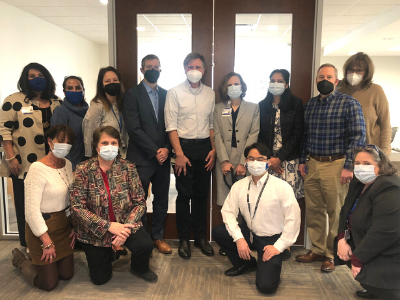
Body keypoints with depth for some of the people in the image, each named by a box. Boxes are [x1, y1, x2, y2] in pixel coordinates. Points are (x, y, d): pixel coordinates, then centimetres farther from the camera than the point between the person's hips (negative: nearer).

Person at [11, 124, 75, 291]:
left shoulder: (68, 164, 0)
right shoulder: (38, 169, -23)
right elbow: (31, 210, -22)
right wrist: (47, 243, -16)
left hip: (64, 224, 7)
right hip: (42, 227, -7)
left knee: (67, 275, 16)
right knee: (49, 284, 7)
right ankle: (20, 259, 30)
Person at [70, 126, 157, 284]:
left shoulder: (128, 168, -10)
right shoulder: (83, 170, -14)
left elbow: (140, 202, -9)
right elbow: (78, 207, -16)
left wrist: (126, 228, -24)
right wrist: (108, 226, -24)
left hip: (124, 224, 0)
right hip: (94, 231, 0)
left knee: (145, 245, -27)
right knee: (100, 278, 8)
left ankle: (139, 268, 9)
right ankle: (108, 254, 42)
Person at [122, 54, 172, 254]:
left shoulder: (166, 95, 11)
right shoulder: (132, 95, -2)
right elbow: (134, 128, -11)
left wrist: (166, 149, -7)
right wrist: (154, 151, -13)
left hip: (163, 157, 4)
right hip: (141, 158, -4)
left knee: (161, 200, 12)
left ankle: (158, 237, 28)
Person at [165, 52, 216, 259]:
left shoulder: (210, 94, 10)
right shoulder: (175, 93, -1)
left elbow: (212, 124, 12)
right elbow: (171, 126, -7)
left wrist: (213, 149, 2)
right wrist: (179, 153, -13)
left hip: (205, 147, 4)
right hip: (184, 146, -3)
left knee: (202, 194, 10)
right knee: (184, 195, 2)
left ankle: (200, 237, 23)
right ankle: (183, 239, 16)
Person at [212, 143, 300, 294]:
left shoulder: (282, 187, -17)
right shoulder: (239, 186, -4)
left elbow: (293, 220, -14)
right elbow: (228, 211, -3)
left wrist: (278, 247, -15)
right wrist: (239, 238, -14)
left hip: (271, 239, -4)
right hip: (248, 233, 5)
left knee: (265, 285, -20)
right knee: (217, 231, -15)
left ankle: (272, 265, 18)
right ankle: (244, 263, 10)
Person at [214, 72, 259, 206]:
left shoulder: (253, 108, 10)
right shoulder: (219, 108, 14)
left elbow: (253, 136, 1)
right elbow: (217, 135, 5)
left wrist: (243, 163, -8)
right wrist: (224, 161, -7)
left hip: (245, 161, -1)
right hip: (224, 161, 1)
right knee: (225, 202, -1)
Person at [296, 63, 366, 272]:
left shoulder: (349, 104, -5)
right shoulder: (310, 104, 12)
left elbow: (358, 136, -10)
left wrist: (348, 167, -15)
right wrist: (302, 160, 10)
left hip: (335, 165, -5)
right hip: (311, 164, 5)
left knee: (335, 212, 4)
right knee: (313, 210, 11)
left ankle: (332, 255, 20)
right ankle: (317, 250, 26)